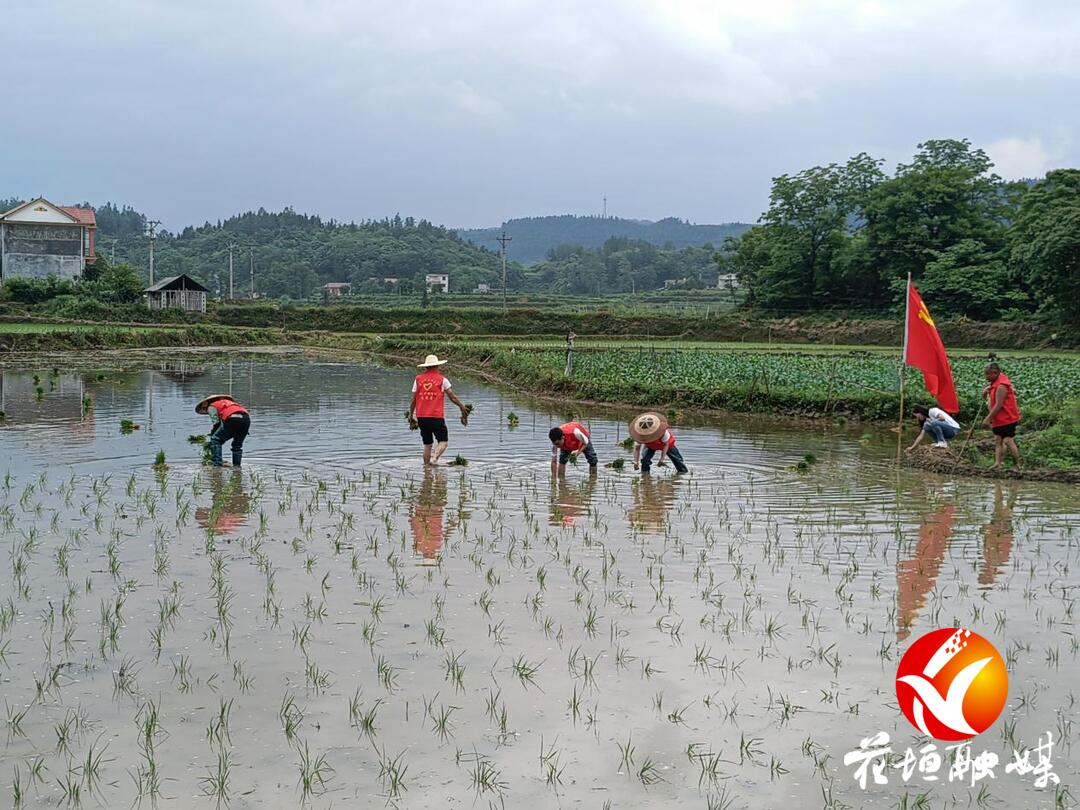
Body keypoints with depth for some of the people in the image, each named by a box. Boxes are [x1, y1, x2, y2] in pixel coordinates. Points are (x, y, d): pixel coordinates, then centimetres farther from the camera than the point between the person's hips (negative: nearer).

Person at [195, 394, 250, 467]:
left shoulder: (211, 407, 19)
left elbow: (216, 423, 9)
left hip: (232, 420, -7)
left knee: (215, 440, 8)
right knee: (237, 444, 26)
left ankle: (217, 464, 0)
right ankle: (237, 466, 25)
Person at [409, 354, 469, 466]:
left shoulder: (418, 379, 7)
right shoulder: (442, 379, 0)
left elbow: (413, 400, 7)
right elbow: (452, 397, 4)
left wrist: (411, 415, 20)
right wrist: (462, 407, 20)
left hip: (421, 416, 4)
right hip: (436, 417, -4)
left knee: (427, 444, 14)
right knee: (443, 441, 4)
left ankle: (426, 465, 12)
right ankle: (434, 457, -21)